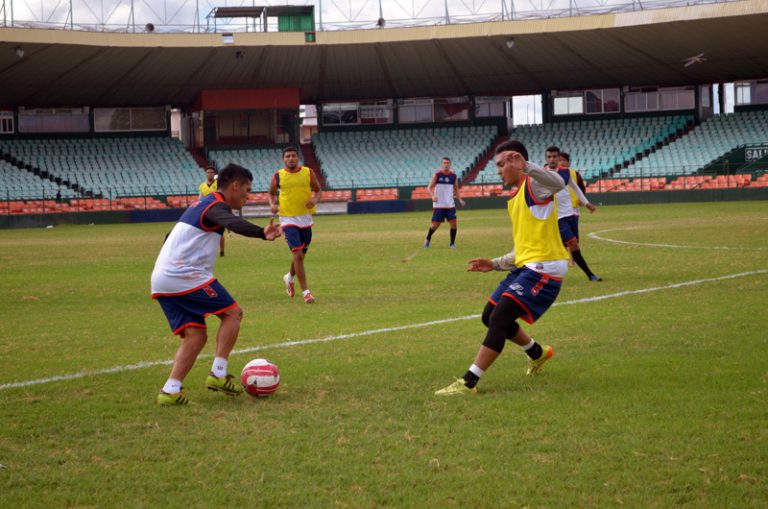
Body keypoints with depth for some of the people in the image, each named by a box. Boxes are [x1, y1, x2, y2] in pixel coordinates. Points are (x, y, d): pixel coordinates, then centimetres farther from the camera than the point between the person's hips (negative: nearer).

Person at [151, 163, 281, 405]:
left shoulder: (203, 203, 24)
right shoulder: (216, 205, -8)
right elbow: (233, 223, -32)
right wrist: (261, 233, -49)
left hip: (161, 279, 9)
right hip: (184, 275, -9)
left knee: (196, 335, 6)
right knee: (232, 312, 0)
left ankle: (171, 390, -6)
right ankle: (218, 374, -6)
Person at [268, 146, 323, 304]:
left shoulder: (308, 172, 1)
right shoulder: (278, 176, -2)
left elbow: (318, 190, 10)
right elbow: (271, 193, 13)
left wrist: (314, 200, -12)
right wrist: (273, 204, -8)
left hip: (305, 218, 3)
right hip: (288, 219, -3)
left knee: (300, 255, 16)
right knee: (298, 255, -15)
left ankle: (289, 277, 46)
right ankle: (305, 292, -11)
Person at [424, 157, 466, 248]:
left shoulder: (453, 176, 5)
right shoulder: (437, 174, -5)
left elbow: (456, 189, 16)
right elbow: (429, 187, -4)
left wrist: (460, 199, 1)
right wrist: (433, 196, -22)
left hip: (450, 204, 3)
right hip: (438, 205, -3)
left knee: (453, 223, -8)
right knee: (435, 224, 0)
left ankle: (452, 243, 5)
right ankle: (427, 239, 27)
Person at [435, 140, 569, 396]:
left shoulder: (533, 185, -8)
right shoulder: (515, 199, 20)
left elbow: (558, 183, -35)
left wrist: (525, 166, -44)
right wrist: (495, 264, 18)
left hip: (543, 269, -10)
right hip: (525, 267, 10)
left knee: (498, 319, -18)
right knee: (490, 316, 18)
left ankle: (468, 383, -19)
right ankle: (537, 353, 40)